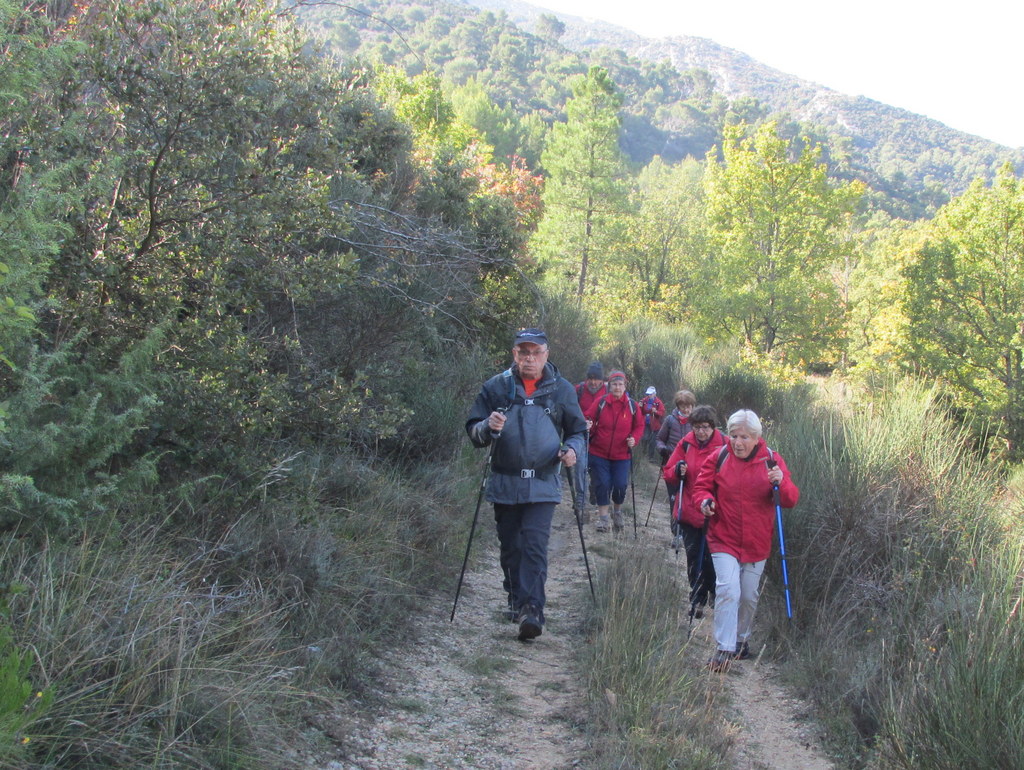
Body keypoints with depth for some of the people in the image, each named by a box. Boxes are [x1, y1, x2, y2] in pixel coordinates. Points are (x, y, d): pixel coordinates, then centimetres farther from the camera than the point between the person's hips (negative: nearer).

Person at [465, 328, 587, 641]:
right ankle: (516, 601, 28)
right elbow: (474, 432, 3)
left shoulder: (562, 389, 4)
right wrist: (488, 426, -20)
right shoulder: (496, 387, 3)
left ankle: (532, 610, -16)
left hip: (543, 485, -2)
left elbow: (578, 430, 14)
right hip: (504, 483, 2)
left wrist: (572, 449, -9)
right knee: (510, 547, 10)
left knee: (535, 545, -14)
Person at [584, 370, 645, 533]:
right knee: (602, 484, -3)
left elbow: (639, 426, 10)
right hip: (599, 454, -1)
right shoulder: (601, 402, -4)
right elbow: (588, 418, 2)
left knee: (620, 485, -5)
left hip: (622, 455, 1)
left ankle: (617, 511, 24)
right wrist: (587, 425, -20)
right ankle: (603, 517, 13)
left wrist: (634, 438, -8)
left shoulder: (632, 406, 0)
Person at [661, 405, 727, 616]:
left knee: (710, 557, 2)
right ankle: (698, 599, 20)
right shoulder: (686, 444, 2)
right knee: (694, 557, 8)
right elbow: (667, 474, 7)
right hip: (689, 512, 3)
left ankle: (713, 592, 28)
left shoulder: (724, 446, -8)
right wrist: (677, 471, -15)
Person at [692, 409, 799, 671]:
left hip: (756, 543, 2)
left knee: (749, 596, 13)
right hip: (724, 540, -2)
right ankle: (724, 649, -11)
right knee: (728, 590, -17)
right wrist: (705, 500, -18)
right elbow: (702, 487, 4)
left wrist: (782, 483, -26)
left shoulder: (771, 460, -4)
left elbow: (791, 500, -5)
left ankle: (741, 640, 36)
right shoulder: (718, 458, -5)